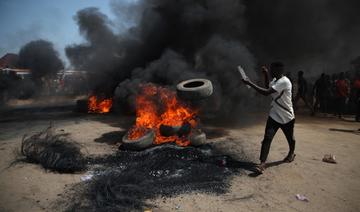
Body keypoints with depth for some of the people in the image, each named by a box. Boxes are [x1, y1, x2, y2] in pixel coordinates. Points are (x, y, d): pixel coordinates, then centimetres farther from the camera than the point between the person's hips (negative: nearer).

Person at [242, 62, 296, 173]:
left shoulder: (284, 81, -26)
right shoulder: (275, 80, 3)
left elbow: (266, 92, -35)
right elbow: (268, 88, 24)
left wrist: (250, 83, -33)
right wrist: (266, 75, 9)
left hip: (287, 117, -6)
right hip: (274, 116, 6)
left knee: (290, 138, 19)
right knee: (267, 138, -10)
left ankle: (291, 153, 49)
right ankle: (262, 163, -13)